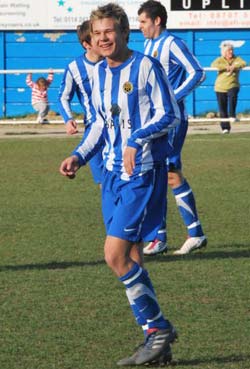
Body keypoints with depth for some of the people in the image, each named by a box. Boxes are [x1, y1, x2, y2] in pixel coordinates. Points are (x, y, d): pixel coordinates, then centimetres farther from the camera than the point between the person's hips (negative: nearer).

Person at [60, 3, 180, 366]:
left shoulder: (146, 67, -10)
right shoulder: (99, 72, 11)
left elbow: (170, 115, -12)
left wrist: (137, 140, -25)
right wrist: (79, 156, 10)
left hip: (143, 172, -8)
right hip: (114, 173, 8)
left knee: (116, 255, -14)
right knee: (130, 259, 7)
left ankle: (158, 328, -2)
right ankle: (157, 340, 14)